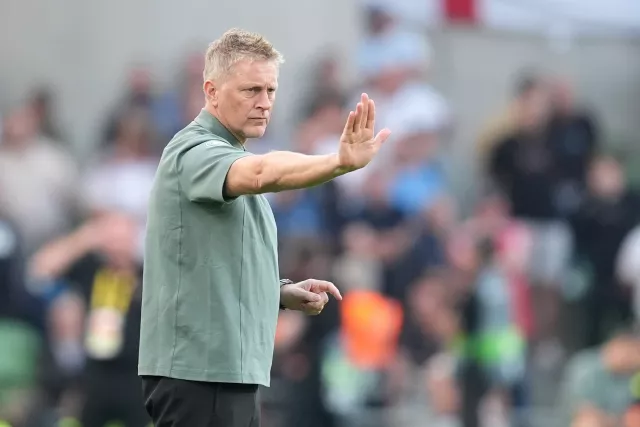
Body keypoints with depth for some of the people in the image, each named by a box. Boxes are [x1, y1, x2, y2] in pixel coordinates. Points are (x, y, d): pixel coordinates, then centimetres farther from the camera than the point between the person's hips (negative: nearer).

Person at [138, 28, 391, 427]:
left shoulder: (232, 160, 19)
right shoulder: (195, 152, -13)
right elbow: (261, 173, -36)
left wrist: (283, 292, 10)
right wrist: (340, 163, -50)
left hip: (231, 376, 10)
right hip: (197, 376, -10)